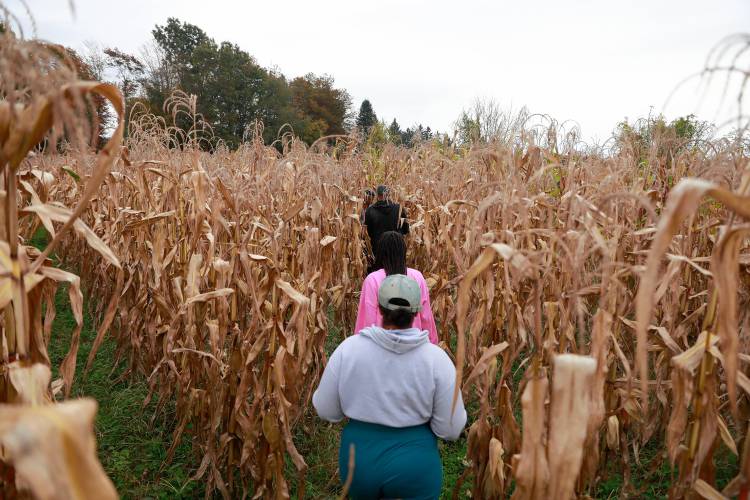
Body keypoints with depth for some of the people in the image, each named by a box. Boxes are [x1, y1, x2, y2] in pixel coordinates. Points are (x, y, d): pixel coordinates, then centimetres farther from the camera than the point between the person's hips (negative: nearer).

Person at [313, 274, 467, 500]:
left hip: (359, 459, 2)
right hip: (414, 463, -1)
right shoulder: (436, 358, -16)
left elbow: (327, 411, -4)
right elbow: (451, 430, -10)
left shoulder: (348, 348, -14)